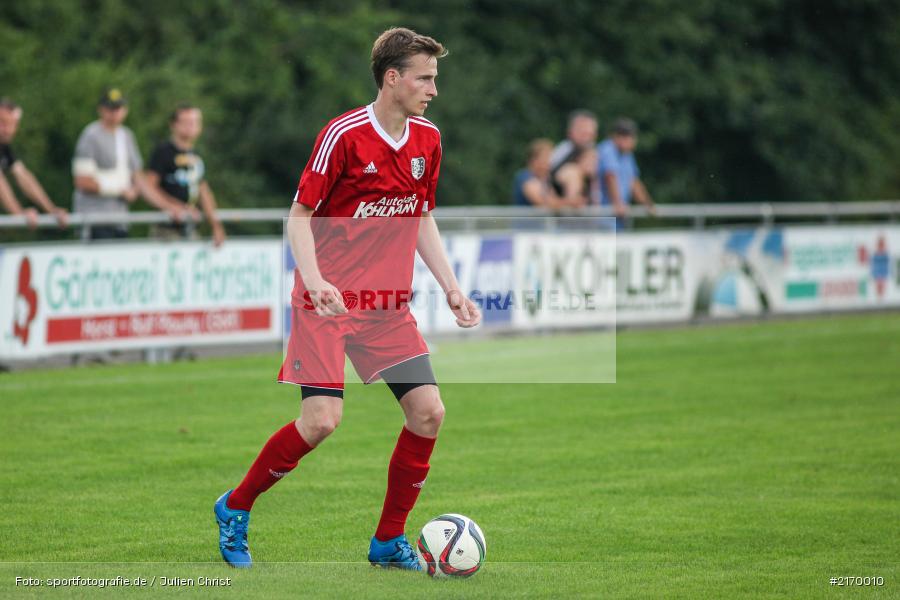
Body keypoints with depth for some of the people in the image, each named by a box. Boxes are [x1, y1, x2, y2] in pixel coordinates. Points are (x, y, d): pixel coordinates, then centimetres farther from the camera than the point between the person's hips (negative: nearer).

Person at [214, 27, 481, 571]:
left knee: (429, 411, -6)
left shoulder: (427, 140, 6)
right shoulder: (344, 135, -13)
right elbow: (300, 214, -9)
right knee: (322, 419, -15)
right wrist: (314, 281, -23)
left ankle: (390, 541, 8)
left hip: (388, 304, 6)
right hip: (328, 301, -6)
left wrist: (452, 289, 10)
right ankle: (236, 508, 8)